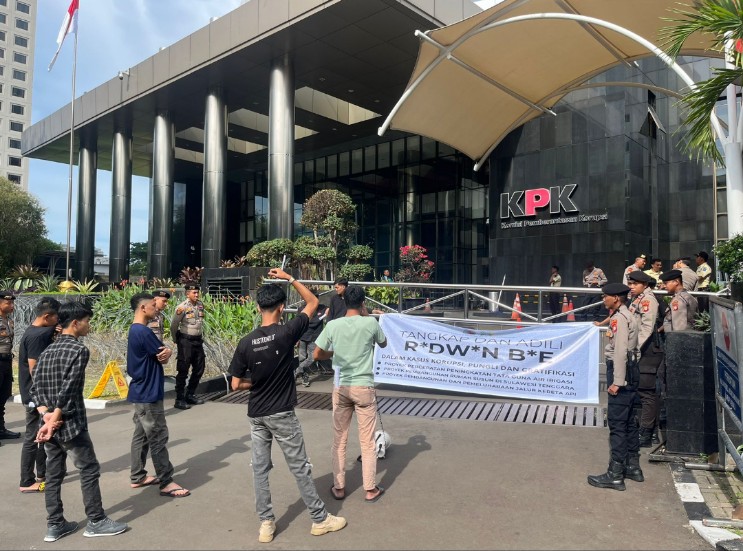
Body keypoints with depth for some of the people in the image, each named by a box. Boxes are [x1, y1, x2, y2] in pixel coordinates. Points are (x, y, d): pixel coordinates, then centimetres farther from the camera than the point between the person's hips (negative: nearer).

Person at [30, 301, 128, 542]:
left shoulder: (47, 351, 11)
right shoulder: (79, 349, -14)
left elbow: (35, 389, 6)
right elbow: (68, 390, -20)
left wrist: (47, 415, -2)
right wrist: (54, 420, -14)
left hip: (48, 423, 8)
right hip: (70, 424, -8)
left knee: (54, 474, 15)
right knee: (89, 471, 4)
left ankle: (55, 525, 23)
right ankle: (96, 522, 12)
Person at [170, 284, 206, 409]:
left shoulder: (201, 305, 4)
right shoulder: (182, 307, -15)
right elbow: (173, 325, -9)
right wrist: (176, 340, 1)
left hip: (198, 340, 7)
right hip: (186, 341, -7)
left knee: (199, 368, 13)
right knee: (183, 370, -1)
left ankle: (190, 394, 27)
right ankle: (179, 399, 7)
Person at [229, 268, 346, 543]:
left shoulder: (246, 342, -6)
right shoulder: (287, 332, -16)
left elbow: (236, 384, -3)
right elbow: (313, 302, -2)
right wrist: (289, 278, 1)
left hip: (256, 414, 4)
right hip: (281, 414, -3)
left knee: (260, 468, 13)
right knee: (300, 467, 8)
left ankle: (266, 523, 22)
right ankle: (320, 519, 22)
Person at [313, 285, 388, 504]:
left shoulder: (333, 325, -6)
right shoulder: (370, 323, -9)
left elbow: (317, 355, 0)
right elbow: (383, 344, 11)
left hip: (341, 387, 2)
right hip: (364, 387, -2)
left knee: (339, 439, 13)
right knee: (367, 440, 9)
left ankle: (339, 487, 23)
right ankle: (371, 489, 18)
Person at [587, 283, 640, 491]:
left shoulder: (619, 318, -15)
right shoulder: (626, 316, 16)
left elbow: (620, 351, -21)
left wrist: (616, 382, -21)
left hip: (621, 373, -11)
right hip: (629, 372, 11)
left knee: (616, 424, -6)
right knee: (627, 422, 18)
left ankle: (615, 475, -1)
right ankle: (633, 467, 29)